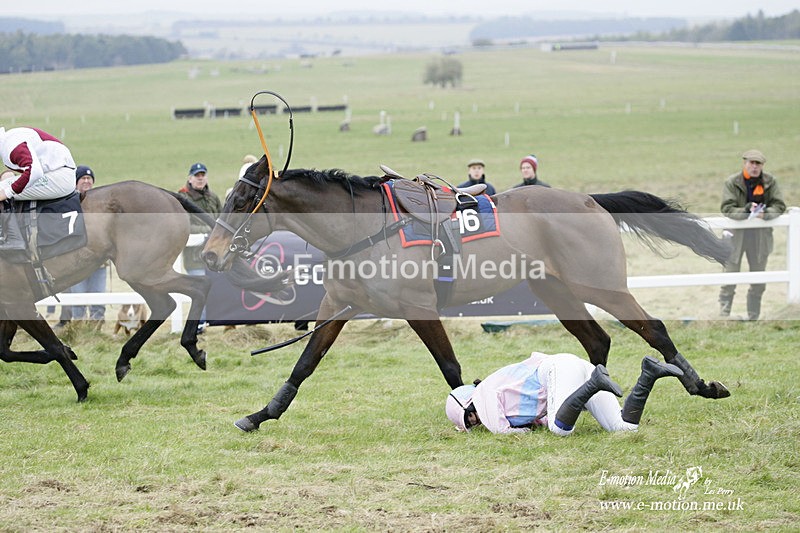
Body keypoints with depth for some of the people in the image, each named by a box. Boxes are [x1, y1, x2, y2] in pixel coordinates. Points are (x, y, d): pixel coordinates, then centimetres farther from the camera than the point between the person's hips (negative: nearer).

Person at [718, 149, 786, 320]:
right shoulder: (732, 182, -6)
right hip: (736, 234, -2)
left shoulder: (770, 182, 0)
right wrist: (747, 211, -27)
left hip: (760, 235, 3)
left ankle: (753, 318, 23)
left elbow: (780, 206, -2)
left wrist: (764, 213, -22)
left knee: (758, 280, 11)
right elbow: (726, 208, -13)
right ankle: (724, 316, 7)